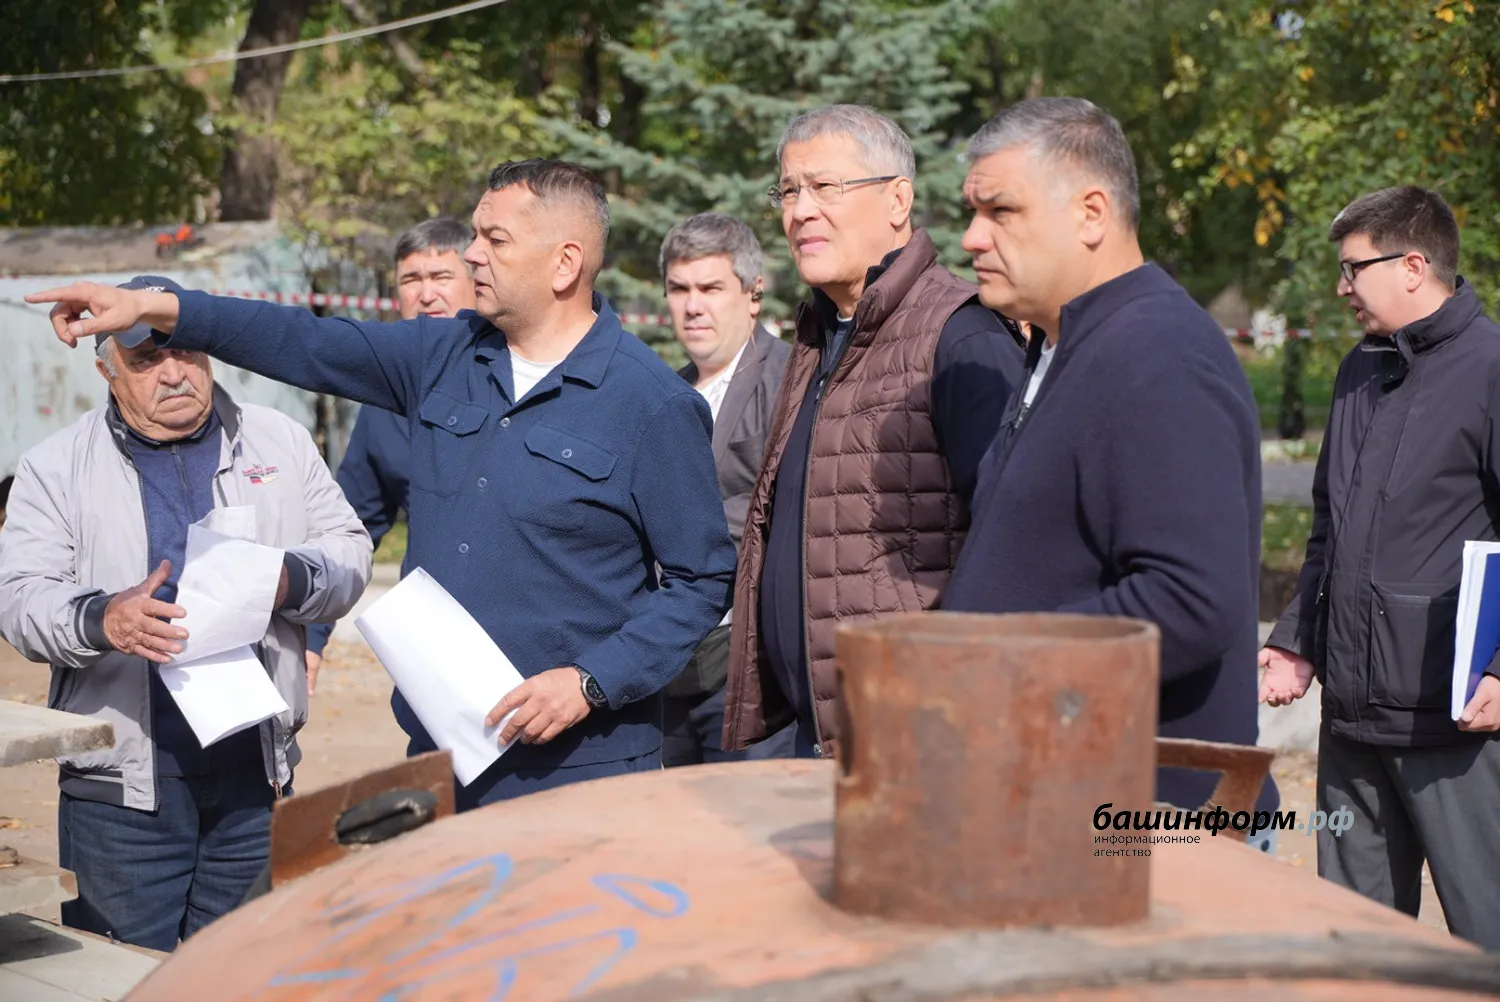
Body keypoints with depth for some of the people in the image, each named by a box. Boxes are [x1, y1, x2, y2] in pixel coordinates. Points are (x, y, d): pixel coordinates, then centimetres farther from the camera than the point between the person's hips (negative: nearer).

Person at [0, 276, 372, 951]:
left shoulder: (280, 443, 9)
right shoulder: (56, 468, 3)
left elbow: (349, 551, 8)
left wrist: (291, 579, -14)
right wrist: (101, 619, -26)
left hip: (257, 774, 2)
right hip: (121, 791, -2)